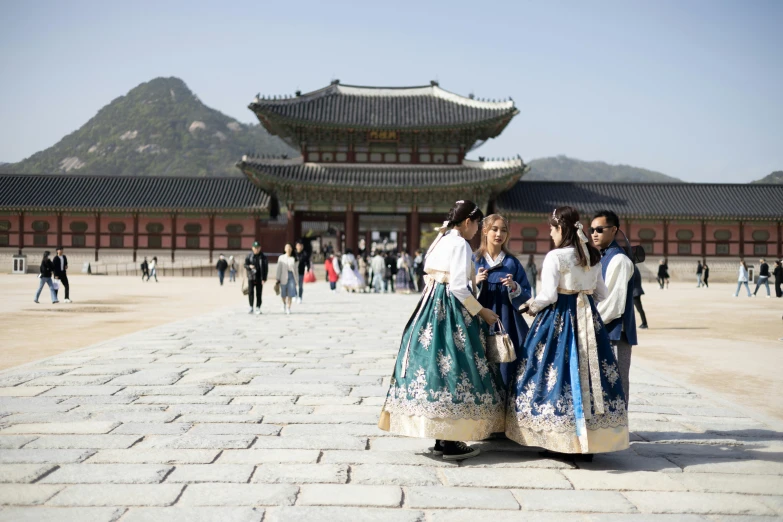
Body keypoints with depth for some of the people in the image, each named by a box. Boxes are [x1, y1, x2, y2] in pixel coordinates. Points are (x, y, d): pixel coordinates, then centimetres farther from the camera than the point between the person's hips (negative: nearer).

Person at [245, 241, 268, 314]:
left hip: (259, 278, -1)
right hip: (251, 277, 1)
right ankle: (251, 307, 12)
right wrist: (249, 266, -18)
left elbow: (266, 268, -1)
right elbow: (245, 264, 6)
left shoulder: (263, 256, 0)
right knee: (250, 292, 0)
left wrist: (264, 279, -7)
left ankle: (258, 308, 9)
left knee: (259, 293, 2)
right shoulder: (249, 256, 3)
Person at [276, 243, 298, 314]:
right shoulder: (281, 258, 4)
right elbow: (279, 269, 2)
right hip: (284, 277, -1)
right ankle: (284, 304, 35)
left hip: (291, 276, 1)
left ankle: (288, 308, -2)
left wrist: (296, 280, 12)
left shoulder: (293, 259, 7)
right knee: (283, 294, 7)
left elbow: (295, 269, 12)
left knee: (290, 293, -8)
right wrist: (278, 279, -3)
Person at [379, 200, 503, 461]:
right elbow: (457, 287, -17)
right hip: (451, 311, -9)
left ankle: (441, 438, 16)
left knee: (435, 361, 9)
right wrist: (481, 311, -7)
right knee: (451, 367, -5)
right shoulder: (460, 244, -10)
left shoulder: (440, 241, 17)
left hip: (432, 307, 9)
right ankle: (451, 443, -1)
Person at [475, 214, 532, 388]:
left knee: (506, 363, -3)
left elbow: (527, 294, 8)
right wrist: (475, 283, -13)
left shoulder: (512, 262, 8)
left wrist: (514, 287, -11)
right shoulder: (474, 259, 6)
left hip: (507, 322, 1)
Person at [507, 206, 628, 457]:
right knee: (589, 371, 8)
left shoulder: (555, 257, -11)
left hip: (558, 319, -6)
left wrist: (532, 307, 3)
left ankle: (555, 439, 6)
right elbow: (602, 294, 14)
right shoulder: (594, 256, 9)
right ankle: (589, 444, 12)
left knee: (557, 372, 2)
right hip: (589, 320, 6)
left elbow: (548, 296, -15)